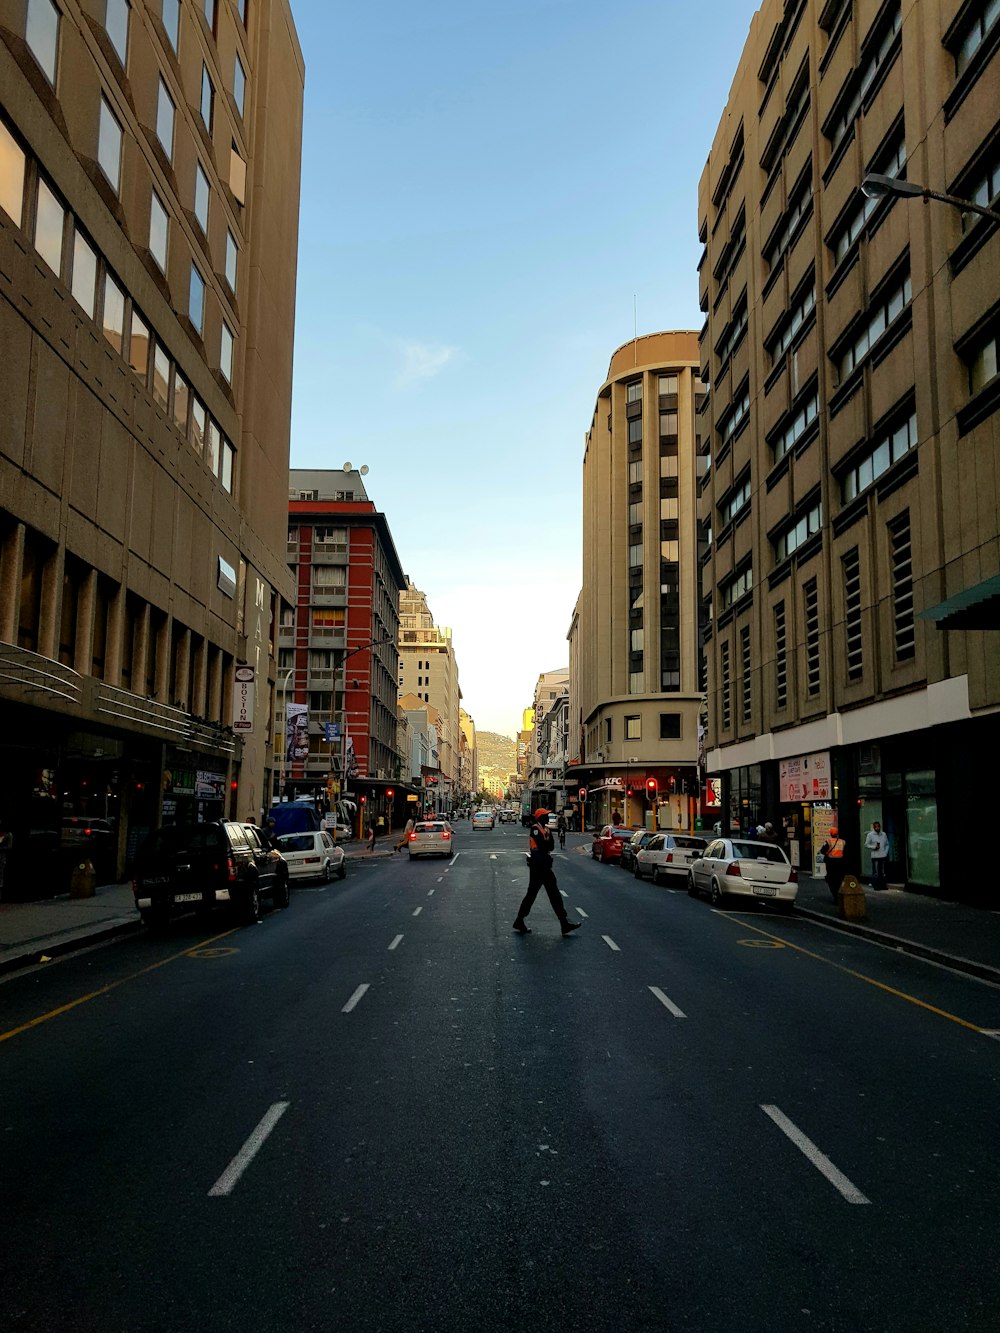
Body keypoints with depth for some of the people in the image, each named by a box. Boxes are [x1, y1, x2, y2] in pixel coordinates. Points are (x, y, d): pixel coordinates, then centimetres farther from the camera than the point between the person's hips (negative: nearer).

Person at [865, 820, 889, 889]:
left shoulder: (884, 834, 9)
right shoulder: (870, 835, -1)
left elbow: (887, 844, 16)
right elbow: (866, 844, 1)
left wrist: (886, 852, 3)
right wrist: (874, 847, -12)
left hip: (883, 856, 4)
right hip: (875, 856, -4)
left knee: (883, 872, 9)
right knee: (876, 872, -5)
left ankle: (883, 885, 16)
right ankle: (876, 885, 0)